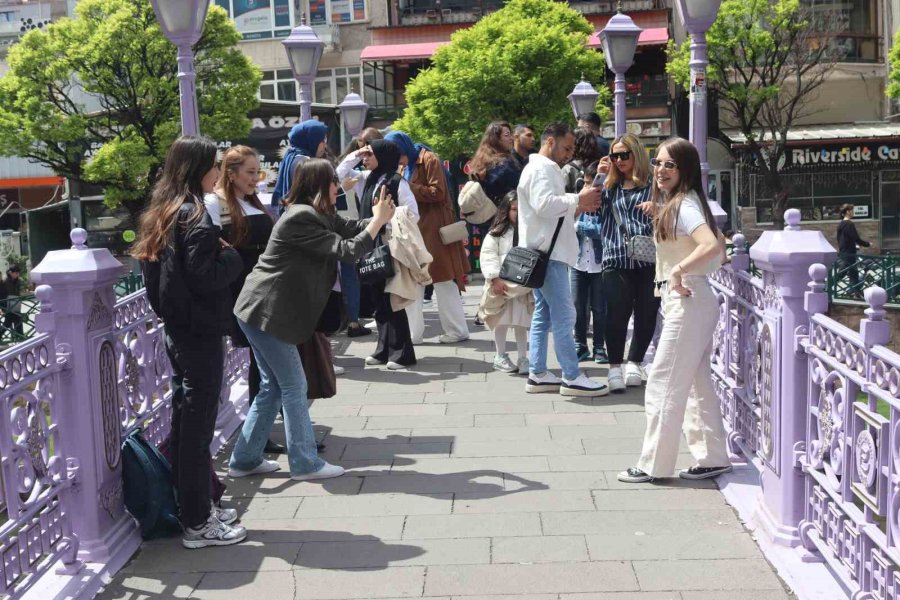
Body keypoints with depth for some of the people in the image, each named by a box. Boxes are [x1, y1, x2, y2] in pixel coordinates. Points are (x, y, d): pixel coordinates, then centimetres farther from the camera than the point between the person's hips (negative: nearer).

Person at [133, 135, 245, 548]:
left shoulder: (161, 214, 12)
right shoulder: (194, 217, -16)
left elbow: (157, 273, 19)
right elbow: (204, 278, -22)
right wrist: (231, 257, -6)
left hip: (178, 331, 9)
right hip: (201, 334, -9)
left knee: (184, 424, 15)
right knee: (198, 428, -3)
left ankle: (194, 507, 26)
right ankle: (198, 524, 4)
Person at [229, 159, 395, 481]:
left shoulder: (318, 215, 13)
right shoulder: (301, 218, -18)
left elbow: (351, 228, 14)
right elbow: (347, 250, -19)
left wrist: (379, 217, -1)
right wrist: (379, 220, -10)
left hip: (261, 311, 10)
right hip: (266, 312, -10)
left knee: (274, 387, 15)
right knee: (294, 387, -2)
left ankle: (244, 461, 21)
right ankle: (305, 464, 7)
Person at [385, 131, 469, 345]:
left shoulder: (428, 160, -10)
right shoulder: (405, 165, 15)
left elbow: (437, 192, -17)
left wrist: (408, 187, -17)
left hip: (434, 229, -8)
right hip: (413, 229, 8)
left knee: (444, 281, -2)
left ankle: (457, 330, 7)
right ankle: (412, 332, 11)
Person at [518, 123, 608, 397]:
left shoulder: (546, 169, 24)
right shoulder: (541, 168, -10)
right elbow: (544, 204, -25)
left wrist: (576, 208, 10)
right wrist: (578, 199, -17)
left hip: (546, 253, 11)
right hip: (547, 254, -11)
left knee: (543, 315, 11)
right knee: (564, 316, -9)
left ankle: (537, 375, 15)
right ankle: (572, 378, -6)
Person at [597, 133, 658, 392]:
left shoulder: (653, 183, 6)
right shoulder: (610, 187, 16)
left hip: (648, 260, -1)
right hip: (616, 260, 1)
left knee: (646, 315, 5)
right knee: (617, 315, -8)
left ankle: (634, 362, 22)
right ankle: (615, 367, 2)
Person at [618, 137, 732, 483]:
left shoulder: (683, 205, -16)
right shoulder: (675, 203, 13)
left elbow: (712, 246, -33)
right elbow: (720, 248, 20)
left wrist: (678, 271, -24)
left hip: (686, 302, -10)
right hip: (695, 302, 10)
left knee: (663, 385, -2)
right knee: (697, 385, 15)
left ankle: (654, 465, 6)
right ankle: (713, 458, 22)